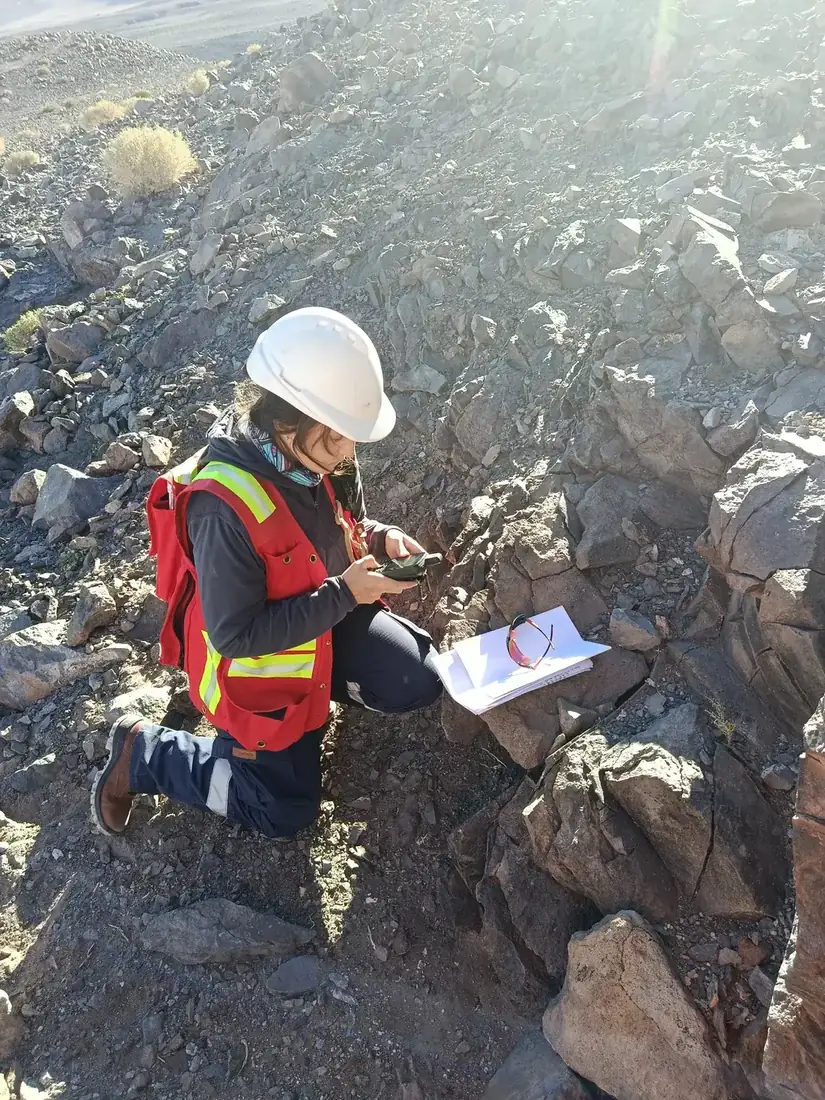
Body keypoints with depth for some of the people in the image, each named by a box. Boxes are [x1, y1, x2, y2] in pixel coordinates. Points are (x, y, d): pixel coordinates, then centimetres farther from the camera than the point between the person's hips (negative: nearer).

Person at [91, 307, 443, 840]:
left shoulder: (311, 455, -14)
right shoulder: (223, 506, -36)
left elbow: (339, 524, 7)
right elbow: (237, 636, -29)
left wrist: (382, 538, -15)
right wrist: (346, 594, -29)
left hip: (330, 623, 6)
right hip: (257, 661, -6)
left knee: (419, 682, -3)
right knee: (286, 813, 9)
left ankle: (319, 683, 18)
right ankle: (142, 751, 21)